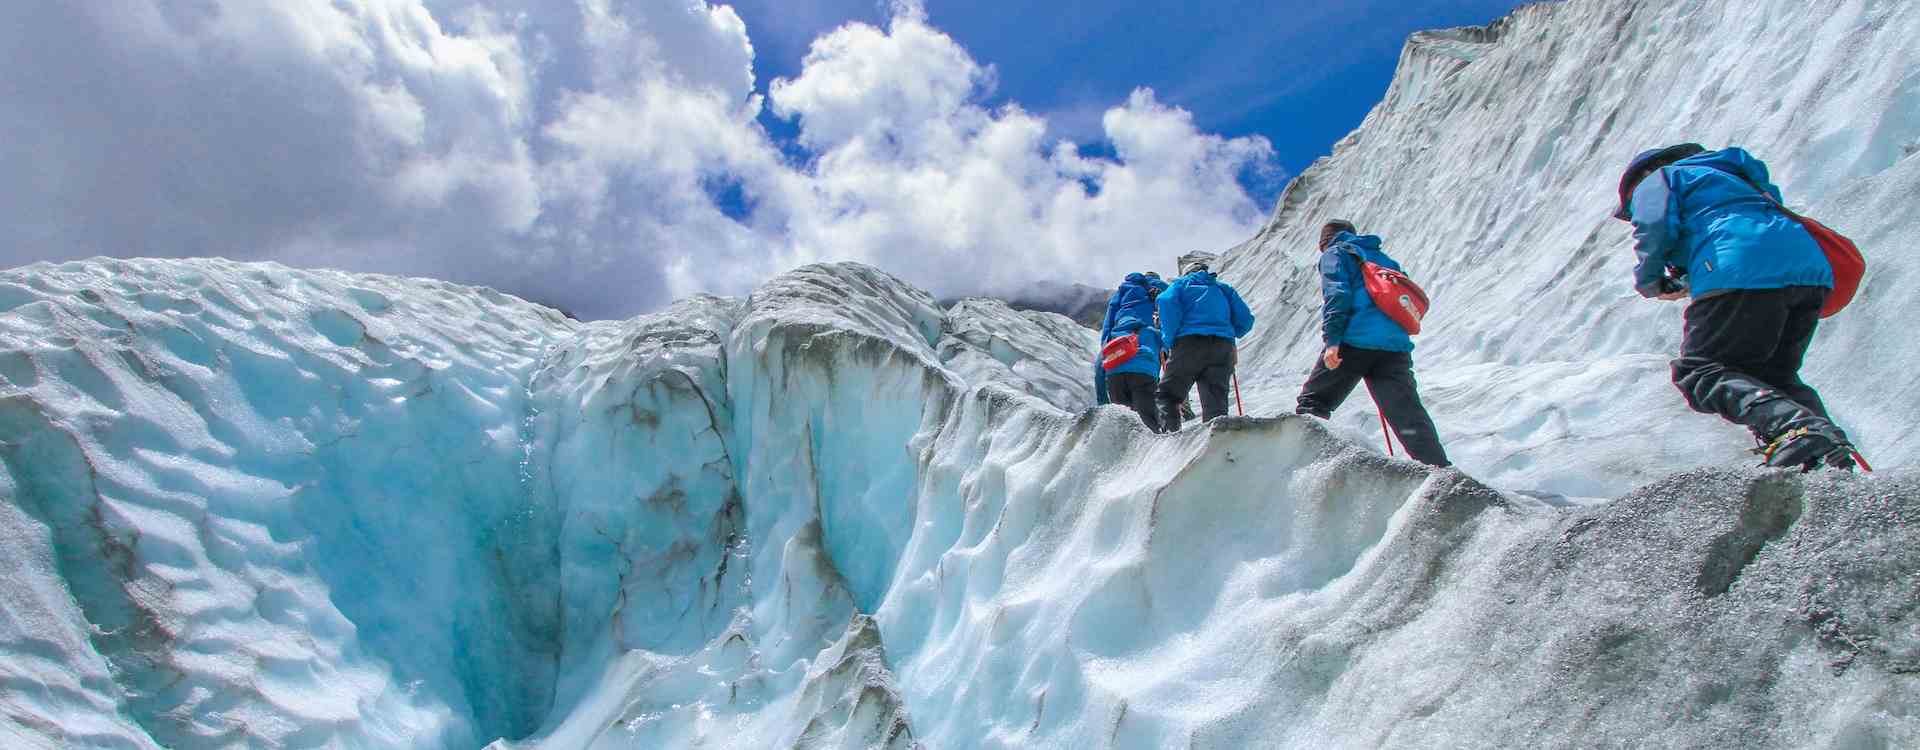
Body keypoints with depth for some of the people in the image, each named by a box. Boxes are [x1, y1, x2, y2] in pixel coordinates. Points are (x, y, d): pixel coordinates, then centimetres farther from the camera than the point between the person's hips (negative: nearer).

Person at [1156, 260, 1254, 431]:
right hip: (1223, 347, 3)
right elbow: (1246, 319, 18)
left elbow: (1167, 302, -4)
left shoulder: (1181, 284, 20)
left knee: (1167, 394, 3)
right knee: (1215, 402, 2)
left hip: (1190, 342, -3)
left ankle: (1169, 431, -17)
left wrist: (1169, 339, 0)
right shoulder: (1223, 289, 30)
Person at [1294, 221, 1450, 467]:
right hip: (1396, 345, 5)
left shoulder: (1334, 254, 12)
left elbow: (1337, 293, -6)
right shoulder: (1383, 258, 32)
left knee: (1313, 403, 6)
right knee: (1410, 417, 2)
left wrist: (1332, 339, -14)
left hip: (1354, 342, -5)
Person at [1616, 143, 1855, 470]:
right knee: (1773, 375, 20)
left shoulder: (1656, 179, 17)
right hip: (1811, 269, 8)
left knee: (1700, 372, -6)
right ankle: (1828, 438, -3)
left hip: (1742, 274, -8)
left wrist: (1649, 282, 13)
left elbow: (1655, 226, -3)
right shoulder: (1722, 174, 41)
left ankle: (1793, 427, -30)